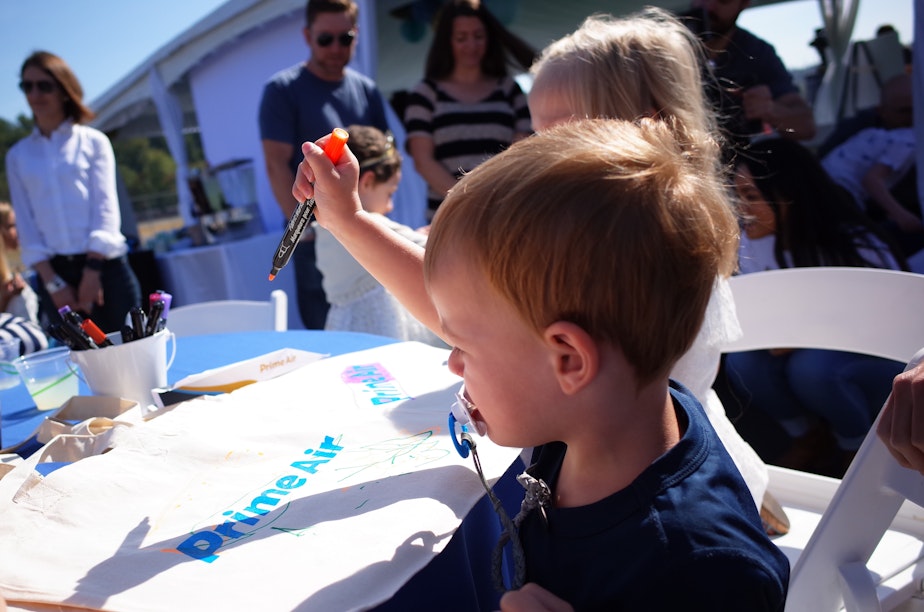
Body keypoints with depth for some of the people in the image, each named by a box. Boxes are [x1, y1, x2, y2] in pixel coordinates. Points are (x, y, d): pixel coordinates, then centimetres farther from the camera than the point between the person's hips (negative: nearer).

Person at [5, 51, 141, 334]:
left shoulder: (93, 141, 6)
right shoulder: (17, 155, 11)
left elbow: (106, 208, -2)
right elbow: (26, 224, 5)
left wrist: (92, 270, -12)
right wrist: (52, 282, -6)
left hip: (104, 266, -2)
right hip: (53, 270, 2)